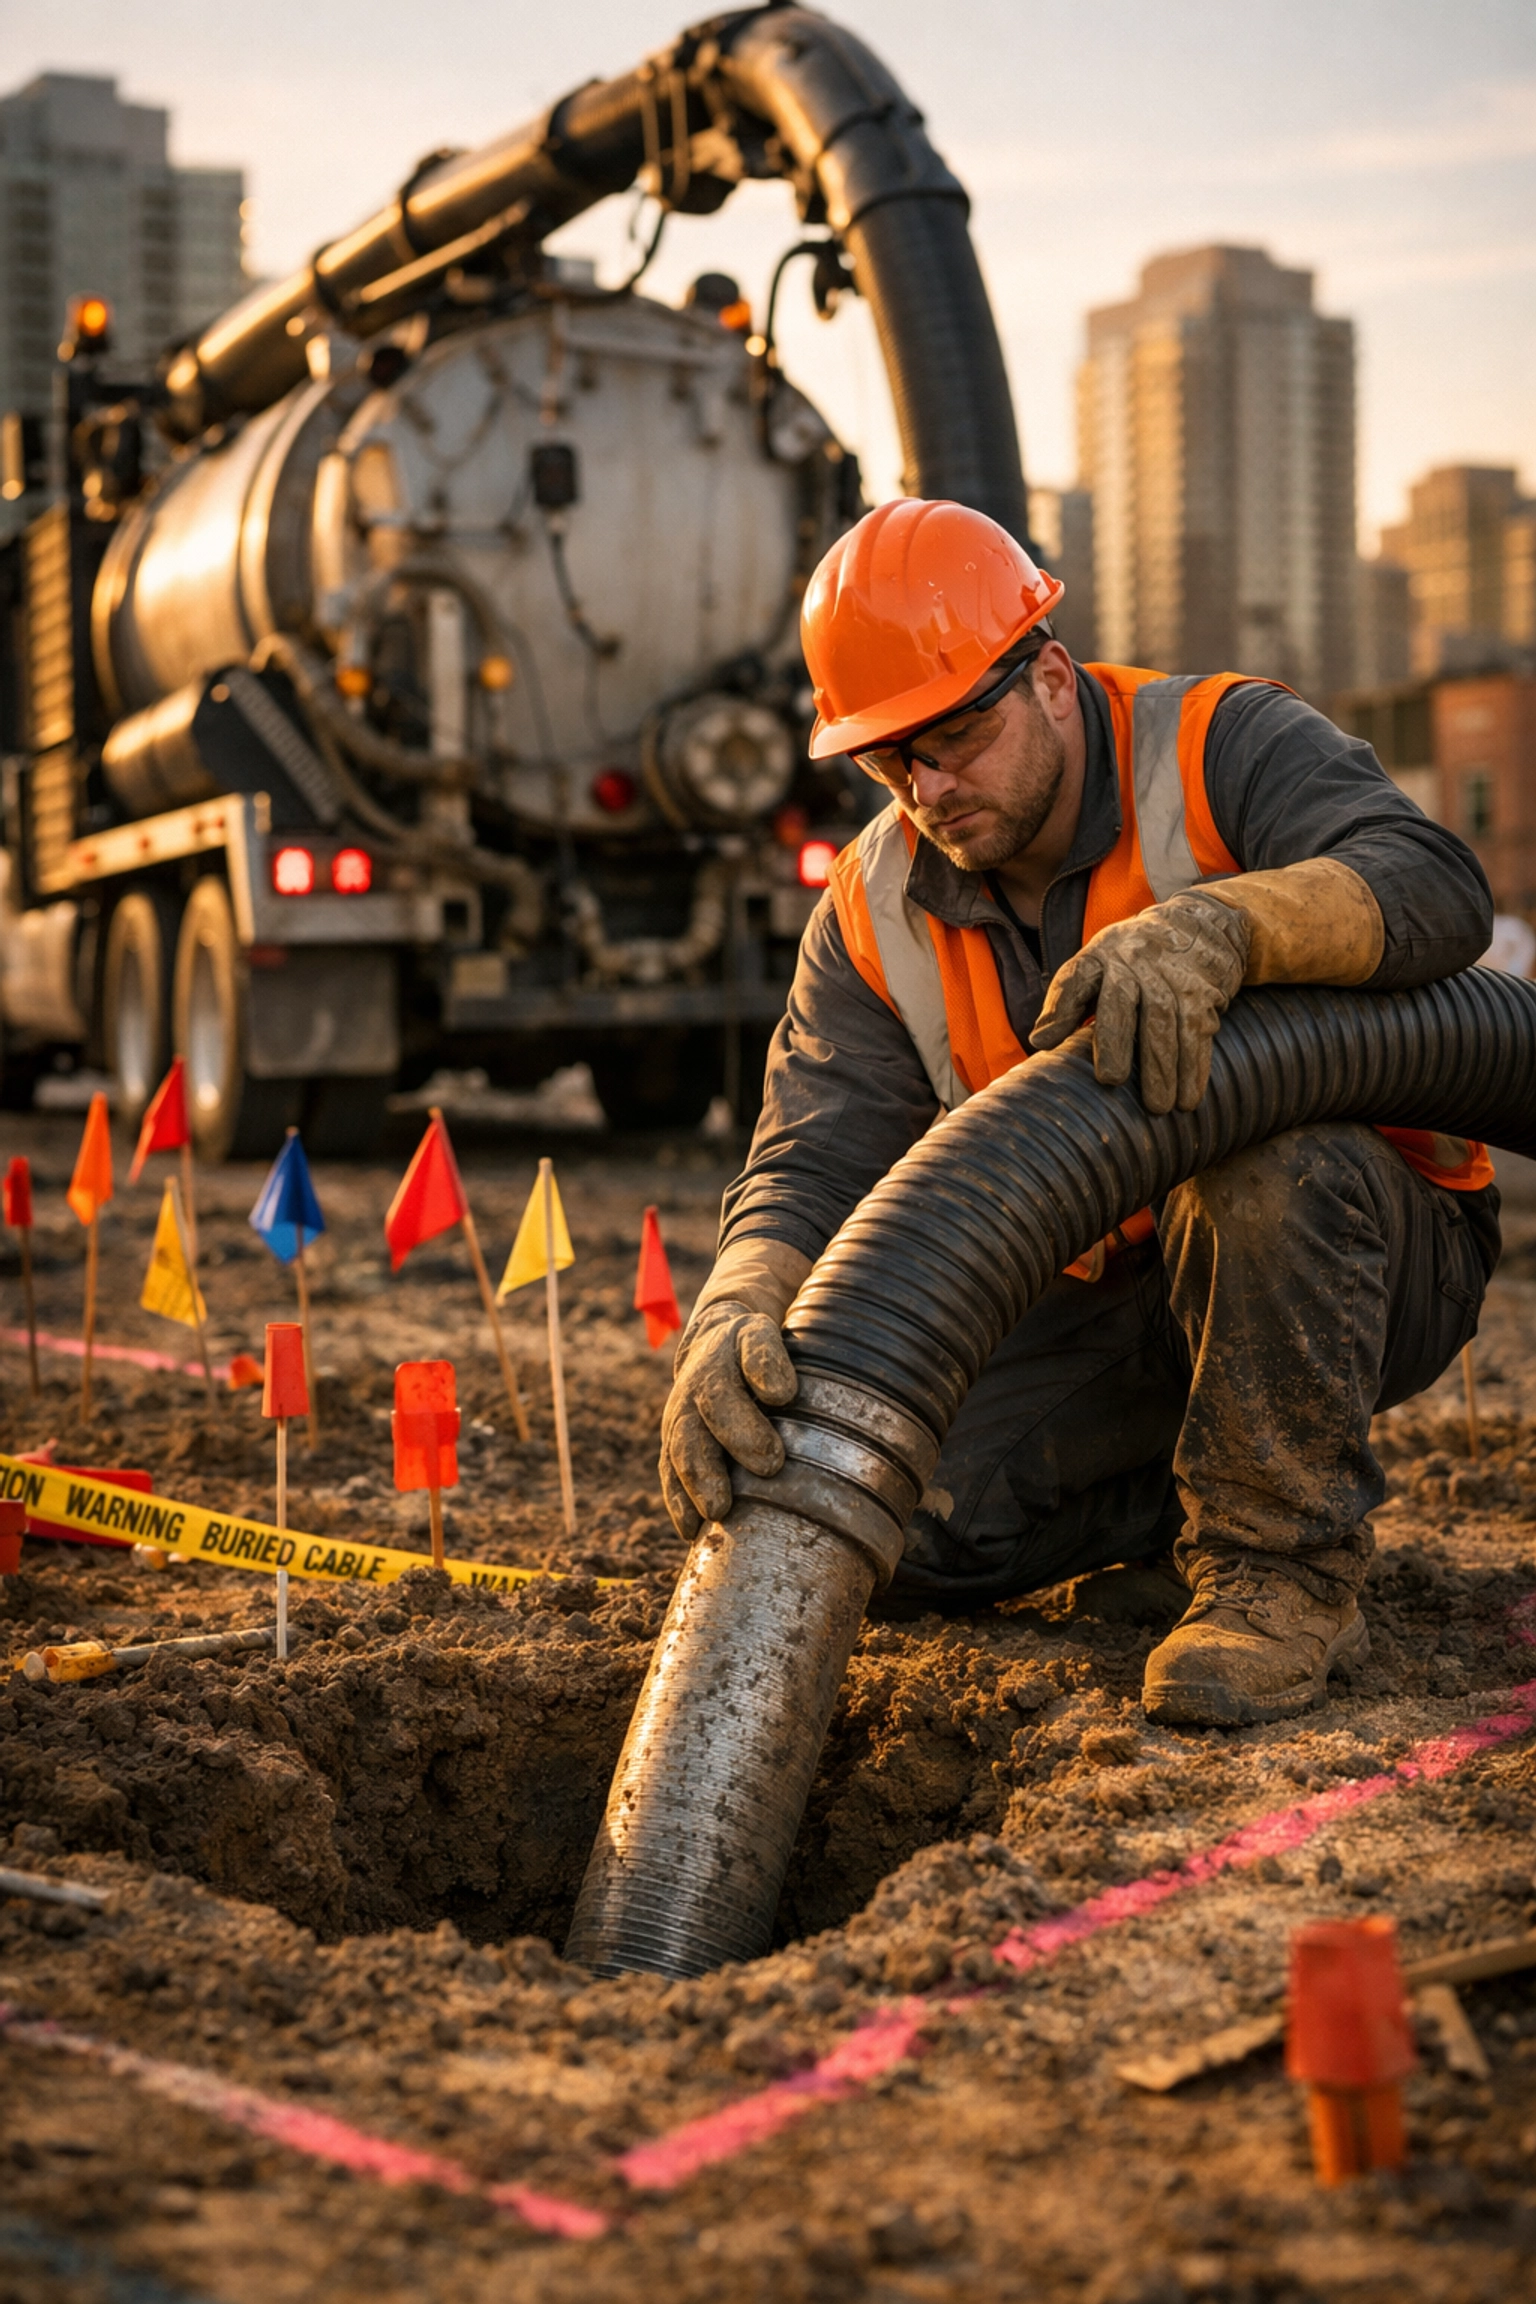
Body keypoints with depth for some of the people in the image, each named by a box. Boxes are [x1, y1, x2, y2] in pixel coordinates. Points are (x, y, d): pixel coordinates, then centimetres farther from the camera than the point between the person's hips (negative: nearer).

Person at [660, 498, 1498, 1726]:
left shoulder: (1220, 747, -17)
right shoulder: (875, 921, -4)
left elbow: (1438, 888, -34)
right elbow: (816, 1165, -16)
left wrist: (1218, 924, -54)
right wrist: (740, 1321, -40)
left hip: (1366, 1251, -4)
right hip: (1116, 1306, 4)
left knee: (1271, 1156, -39)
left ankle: (1285, 1568, -20)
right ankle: (1206, 1494, 8)